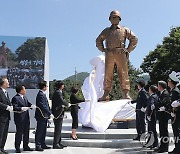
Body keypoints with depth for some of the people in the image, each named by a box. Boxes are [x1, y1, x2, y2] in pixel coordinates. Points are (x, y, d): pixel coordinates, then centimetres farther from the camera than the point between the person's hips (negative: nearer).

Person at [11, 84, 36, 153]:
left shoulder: (25, 97, 15)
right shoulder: (15, 98, -13)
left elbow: (28, 103, 15)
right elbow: (14, 107, -21)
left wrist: (32, 105, -7)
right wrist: (22, 108, -34)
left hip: (26, 118, 8)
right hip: (19, 119, -8)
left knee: (26, 133, 14)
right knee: (19, 133, 0)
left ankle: (26, 146, 26)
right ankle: (17, 148, 12)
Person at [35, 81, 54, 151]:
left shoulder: (43, 94, 14)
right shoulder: (41, 94, -18)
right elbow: (43, 106, -25)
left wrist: (49, 113, 12)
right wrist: (50, 114, -23)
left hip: (44, 116, 10)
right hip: (41, 116, -10)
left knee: (43, 131, 16)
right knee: (39, 131, -2)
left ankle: (43, 145, 25)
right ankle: (38, 146, 6)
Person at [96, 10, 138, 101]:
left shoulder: (124, 30, 15)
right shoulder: (106, 31, 21)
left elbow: (134, 39, 13)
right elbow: (98, 40, 31)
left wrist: (128, 50, 3)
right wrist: (103, 49, 15)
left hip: (121, 54, -2)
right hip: (109, 55, 2)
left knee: (123, 74, -6)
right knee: (107, 75, -1)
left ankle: (126, 94, -6)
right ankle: (106, 95, 0)